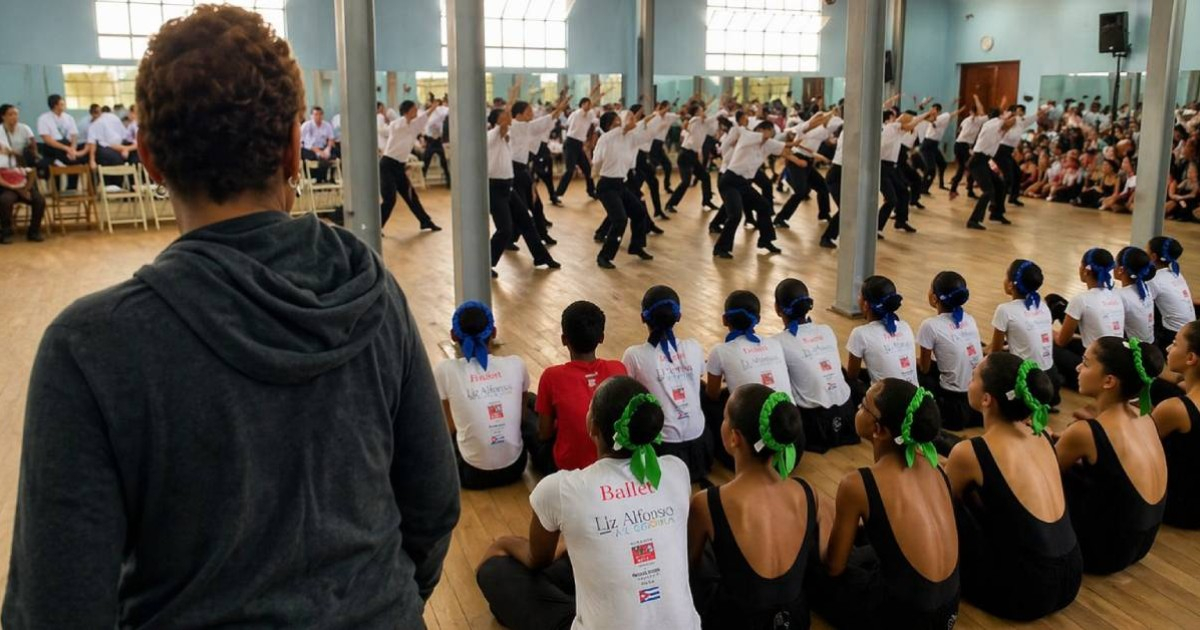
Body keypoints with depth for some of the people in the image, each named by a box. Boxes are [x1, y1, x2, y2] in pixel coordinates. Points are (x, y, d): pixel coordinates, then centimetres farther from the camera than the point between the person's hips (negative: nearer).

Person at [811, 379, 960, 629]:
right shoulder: (929, 463, -3)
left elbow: (834, 567, -6)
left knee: (812, 571, 15)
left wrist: (819, 555, 16)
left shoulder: (857, 484, -21)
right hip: (948, 606, 7)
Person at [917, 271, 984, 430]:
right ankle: (972, 412, 12)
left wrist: (915, 360, 20)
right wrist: (922, 360, 26)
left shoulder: (930, 326, -13)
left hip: (957, 399, -5)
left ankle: (949, 412, 3)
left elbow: (924, 368, -2)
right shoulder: (970, 319, 5)